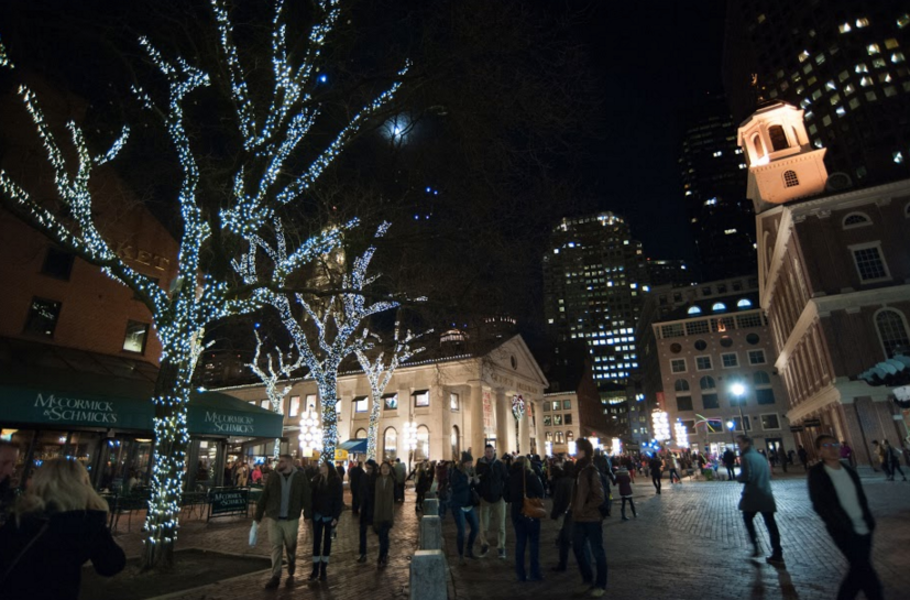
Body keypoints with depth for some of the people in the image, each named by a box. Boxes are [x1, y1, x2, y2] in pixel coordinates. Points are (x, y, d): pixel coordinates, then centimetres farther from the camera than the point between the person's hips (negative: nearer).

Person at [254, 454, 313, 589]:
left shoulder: (300, 478, -8)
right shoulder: (273, 477, -3)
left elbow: (306, 497, -4)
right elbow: (263, 497, 1)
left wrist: (307, 515, -5)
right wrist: (258, 516, 1)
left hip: (291, 519, -1)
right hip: (274, 518, 1)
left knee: (291, 548, 13)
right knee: (276, 547, 4)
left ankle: (291, 573, 35)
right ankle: (275, 577, 17)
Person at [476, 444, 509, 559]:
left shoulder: (499, 464, -3)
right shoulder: (480, 464, -3)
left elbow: (506, 480, 0)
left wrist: (507, 494, -6)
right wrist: (478, 495, -6)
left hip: (498, 498, 0)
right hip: (485, 498, 0)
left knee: (500, 525, 3)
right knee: (484, 525, 4)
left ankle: (501, 547, 17)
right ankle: (484, 545, 24)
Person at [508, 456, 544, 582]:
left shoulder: (511, 476, 5)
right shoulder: (530, 475, -10)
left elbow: (507, 496, 9)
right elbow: (540, 491, -10)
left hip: (516, 511, 5)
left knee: (520, 542, 11)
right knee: (534, 542, 5)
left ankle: (520, 574, 13)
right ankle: (535, 573, 6)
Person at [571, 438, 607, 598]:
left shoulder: (591, 471, -16)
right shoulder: (579, 469, 6)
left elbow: (599, 497, -17)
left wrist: (584, 509, -17)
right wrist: (575, 509, 8)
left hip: (592, 518, -7)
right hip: (579, 518, 7)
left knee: (597, 552, 7)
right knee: (577, 548, 13)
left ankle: (601, 585, 22)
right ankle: (588, 581, 30)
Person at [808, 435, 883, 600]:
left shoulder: (849, 470, 7)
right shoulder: (816, 473, -12)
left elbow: (861, 498, 15)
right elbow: (819, 505, -13)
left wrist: (870, 522, 7)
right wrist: (843, 527, -17)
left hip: (864, 529, 6)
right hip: (845, 532, -6)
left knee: (859, 570, 14)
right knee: (864, 570, -8)